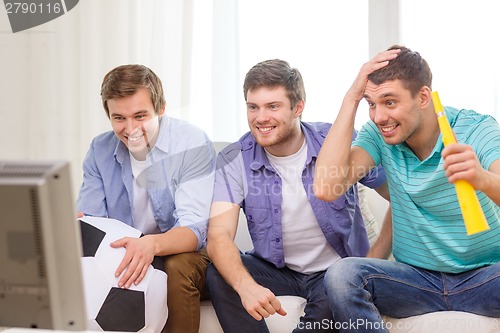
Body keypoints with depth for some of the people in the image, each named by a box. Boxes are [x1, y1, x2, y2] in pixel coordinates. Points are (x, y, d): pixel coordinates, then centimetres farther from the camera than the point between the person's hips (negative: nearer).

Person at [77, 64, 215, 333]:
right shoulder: (100, 150, 1)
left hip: (184, 255, -3)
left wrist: (152, 244, -45)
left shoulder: (192, 144, -15)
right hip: (125, 258, 4)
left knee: (178, 268, -36)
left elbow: (194, 230, -23)